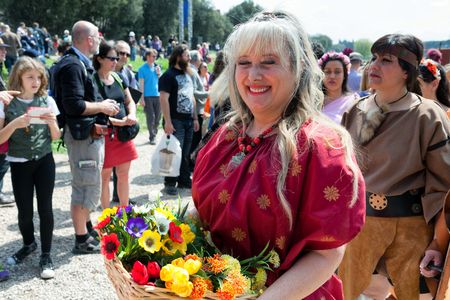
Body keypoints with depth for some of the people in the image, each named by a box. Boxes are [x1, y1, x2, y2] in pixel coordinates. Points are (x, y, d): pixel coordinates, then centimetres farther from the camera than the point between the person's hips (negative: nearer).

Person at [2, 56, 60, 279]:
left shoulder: (47, 101, -1)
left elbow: (56, 137, 5)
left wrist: (52, 122, -15)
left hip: (44, 161, 1)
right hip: (19, 164, -1)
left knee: (45, 208, 0)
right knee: (24, 210, 5)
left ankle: (46, 255, 13)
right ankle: (28, 244, 34)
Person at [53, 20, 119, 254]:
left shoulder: (80, 63, 14)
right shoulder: (73, 66, -18)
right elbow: (73, 105, -26)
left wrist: (103, 106, 9)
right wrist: (102, 107, -15)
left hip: (90, 132, 11)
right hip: (82, 134, -11)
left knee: (87, 185, 21)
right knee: (86, 187, -2)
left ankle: (87, 229, 36)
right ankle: (82, 241, 9)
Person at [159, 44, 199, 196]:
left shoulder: (187, 75, 18)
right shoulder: (169, 75, -7)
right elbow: (163, 99, -14)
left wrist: (195, 118, 17)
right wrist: (167, 122, -20)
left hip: (188, 121, 7)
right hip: (176, 121, -7)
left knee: (185, 153, 12)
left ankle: (184, 180, 22)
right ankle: (170, 184, 2)